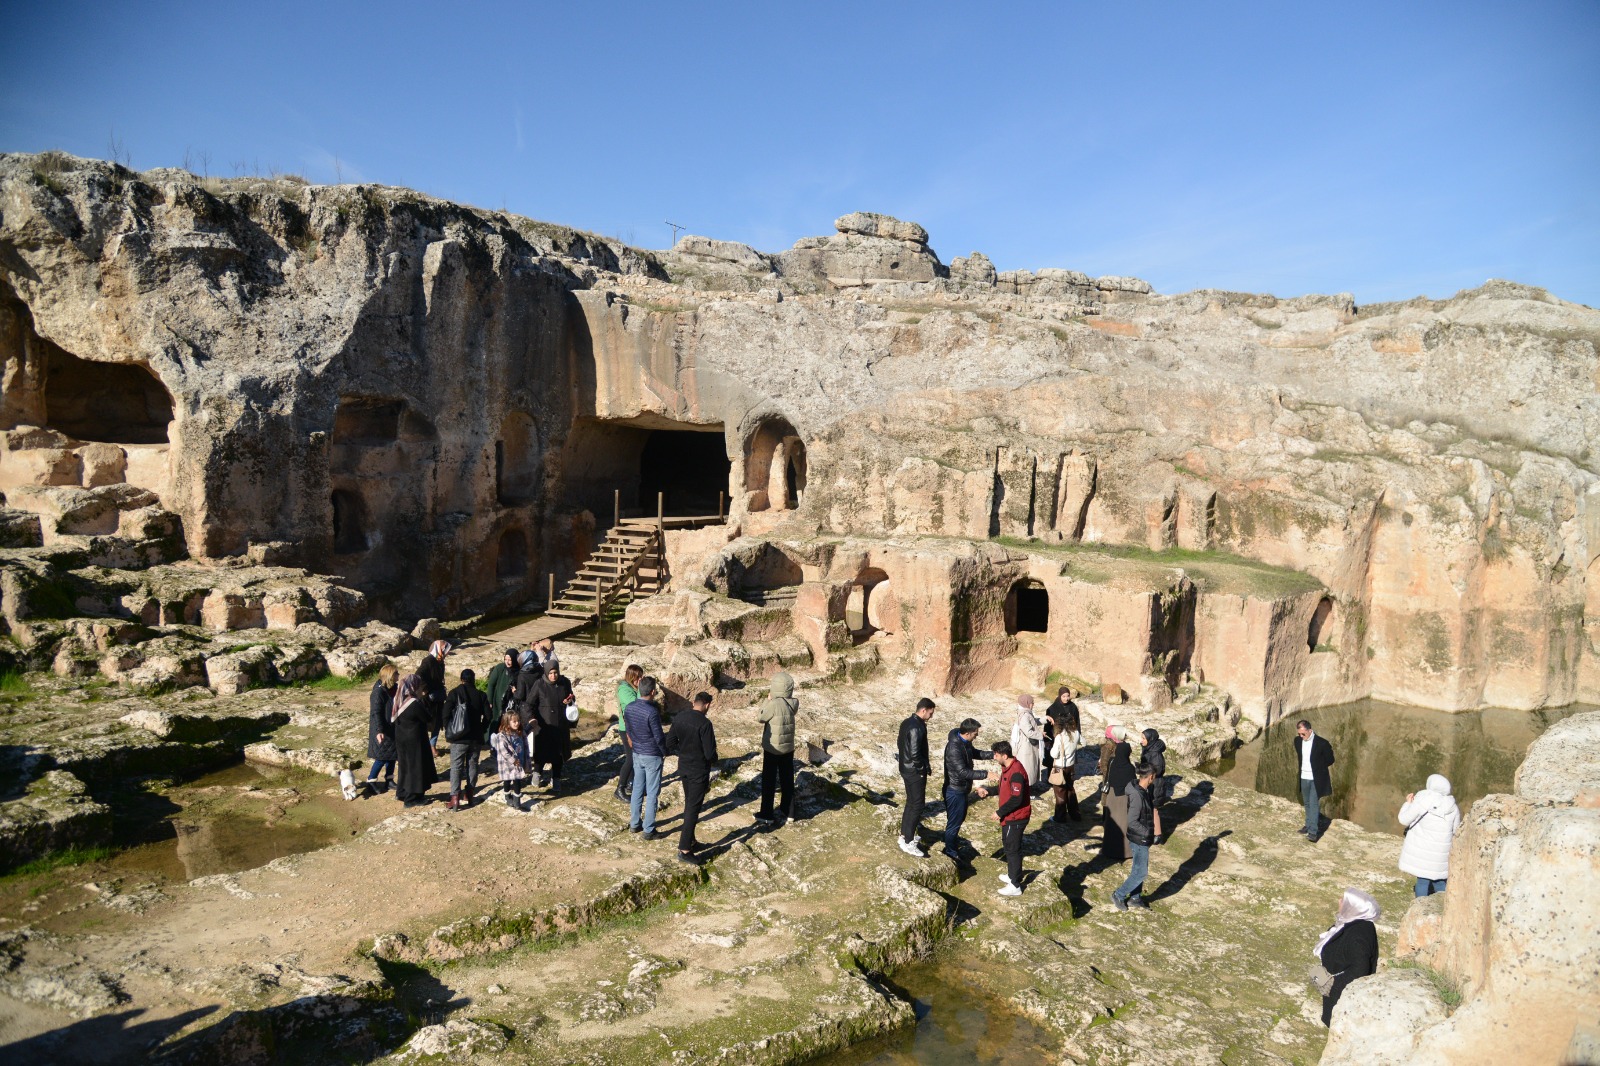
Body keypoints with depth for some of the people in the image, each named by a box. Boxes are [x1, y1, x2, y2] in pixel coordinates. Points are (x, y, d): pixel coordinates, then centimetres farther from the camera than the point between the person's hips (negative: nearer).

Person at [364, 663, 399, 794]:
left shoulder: (394, 689, 4)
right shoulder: (379, 691, -21)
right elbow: (376, 713, -24)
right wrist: (379, 731, -31)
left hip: (393, 729, 8)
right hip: (382, 731, -8)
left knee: (392, 754, 14)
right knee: (383, 756, -3)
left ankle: (389, 780, 25)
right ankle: (370, 781, 11)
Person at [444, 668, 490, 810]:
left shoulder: (454, 693, -5)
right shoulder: (481, 695, 2)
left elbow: (446, 714, -9)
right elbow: (487, 716, 0)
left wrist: (448, 731, 3)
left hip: (458, 737, -2)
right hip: (475, 737, 3)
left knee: (456, 766, -2)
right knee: (473, 765, 12)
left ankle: (455, 797, -13)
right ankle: (469, 795, 14)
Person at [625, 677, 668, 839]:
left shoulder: (628, 708, -3)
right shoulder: (652, 711, -24)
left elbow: (629, 731, 8)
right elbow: (659, 736, -18)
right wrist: (664, 752, -1)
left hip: (637, 754, 7)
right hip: (652, 756, -7)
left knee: (637, 789, 18)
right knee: (652, 794, 3)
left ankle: (634, 824, 27)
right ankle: (648, 830, 9)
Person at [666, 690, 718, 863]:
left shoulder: (678, 719, -2)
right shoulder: (704, 723, -22)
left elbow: (670, 744, 4)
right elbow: (710, 752, -20)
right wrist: (714, 761, 1)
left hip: (683, 768, 7)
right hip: (699, 771, -7)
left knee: (689, 805, 20)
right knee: (693, 809, 0)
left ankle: (690, 841, 30)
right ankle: (684, 850, 2)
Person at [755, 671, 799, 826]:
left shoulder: (774, 704, -25)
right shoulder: (794, 703, -8)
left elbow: (760, 717, -11)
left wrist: (767, 701, -2)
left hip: (772, 749, -5)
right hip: (788, 748, 5)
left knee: (768, 782, 8)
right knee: (787, 781, 16)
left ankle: (766, 815, 15)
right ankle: (787, 812, 27)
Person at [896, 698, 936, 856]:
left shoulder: (907, 723, 6)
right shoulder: (916, 728, -24)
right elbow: (915, 754, -27)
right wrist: (925, 768, -12)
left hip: (906, 768, 10)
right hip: (915, 772, -10)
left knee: (911, 802, 20)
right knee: (917, 805, -3)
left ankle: (905, 835, 30)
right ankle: (908, 843, 0)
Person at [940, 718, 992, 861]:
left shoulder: (965, 741, -2)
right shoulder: (954, 748, -31)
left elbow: (974, 752, 17)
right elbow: (963, 772, -34)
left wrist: (992, 754, 3)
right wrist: (986, 774, -36)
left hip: (962, 789, 9)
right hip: (955, 791, -9)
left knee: (960, 817, 24)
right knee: (954, 821, 7)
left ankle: (951, 839, 43)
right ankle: (950, 852, 24)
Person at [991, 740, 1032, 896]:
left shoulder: (1016, 772, -28)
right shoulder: (1007, 767, 4)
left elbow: (1016, 799, -29)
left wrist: (1000, 812, -21)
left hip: (1016, 818, -10)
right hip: (1010, 816, 10)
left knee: (1013, 849, 0)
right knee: (1008, 846, 22)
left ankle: (1015, 886, 10)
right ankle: (1012, 875, 39)